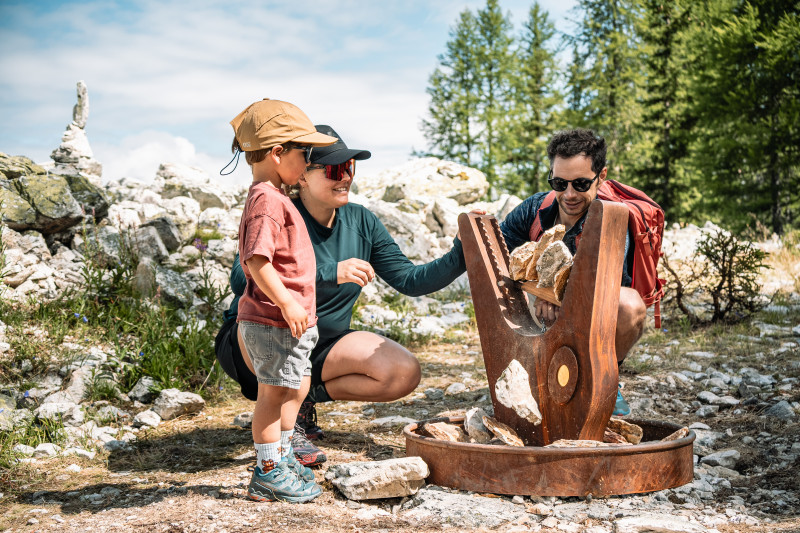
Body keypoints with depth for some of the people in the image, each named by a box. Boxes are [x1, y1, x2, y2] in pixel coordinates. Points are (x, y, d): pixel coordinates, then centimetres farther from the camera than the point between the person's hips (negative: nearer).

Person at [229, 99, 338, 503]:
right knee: (273, 393, 0)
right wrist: (286, 303, -27)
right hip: (274, 321, -11)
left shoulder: (273, 197, 15)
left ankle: (281, 457, 35)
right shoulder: (267, 200, -18)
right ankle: (268, 473, 12)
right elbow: (256, 260, -27)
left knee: (296, 387, 21)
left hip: (290, 321, 11)